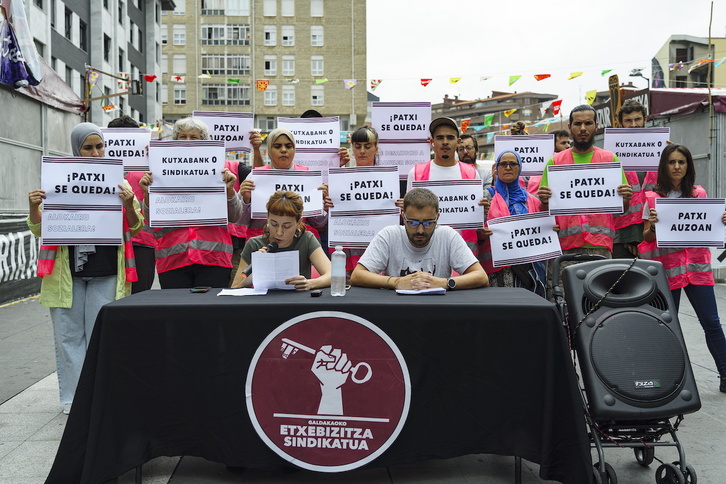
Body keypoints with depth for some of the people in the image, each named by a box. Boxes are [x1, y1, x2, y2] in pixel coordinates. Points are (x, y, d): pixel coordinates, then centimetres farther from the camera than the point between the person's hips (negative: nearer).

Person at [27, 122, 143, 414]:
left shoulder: (118, 183, 7)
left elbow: (135, 228, 5)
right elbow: (40, 230, 10)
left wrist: (128, 204, -13)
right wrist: (33, 208, -11)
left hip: (106, 271, -1)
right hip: (67, 270, 1)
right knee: (69, 334, 5)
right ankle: (73, 397, 16)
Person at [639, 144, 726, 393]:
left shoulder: (699, 194, 7)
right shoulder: (653, 198, 0)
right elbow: (647, 238, 1)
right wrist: (652, 225, -20)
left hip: (697, 266, 2)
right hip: (667, 268, -2)